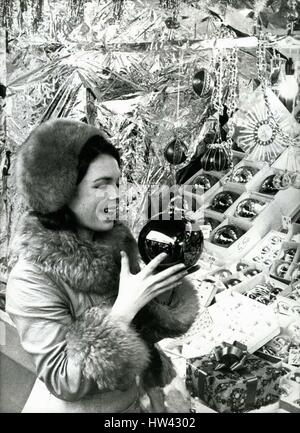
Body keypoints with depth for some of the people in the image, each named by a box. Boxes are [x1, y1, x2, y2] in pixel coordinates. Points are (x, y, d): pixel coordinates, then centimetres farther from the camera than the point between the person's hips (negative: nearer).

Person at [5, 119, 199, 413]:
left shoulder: (118, 242, -9)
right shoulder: (32, 278, -26)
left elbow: (138, 325, 0)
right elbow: (63, 381, -27)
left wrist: (160, 289, -20)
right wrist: (125, 306, -34)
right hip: (69, 407, -5)